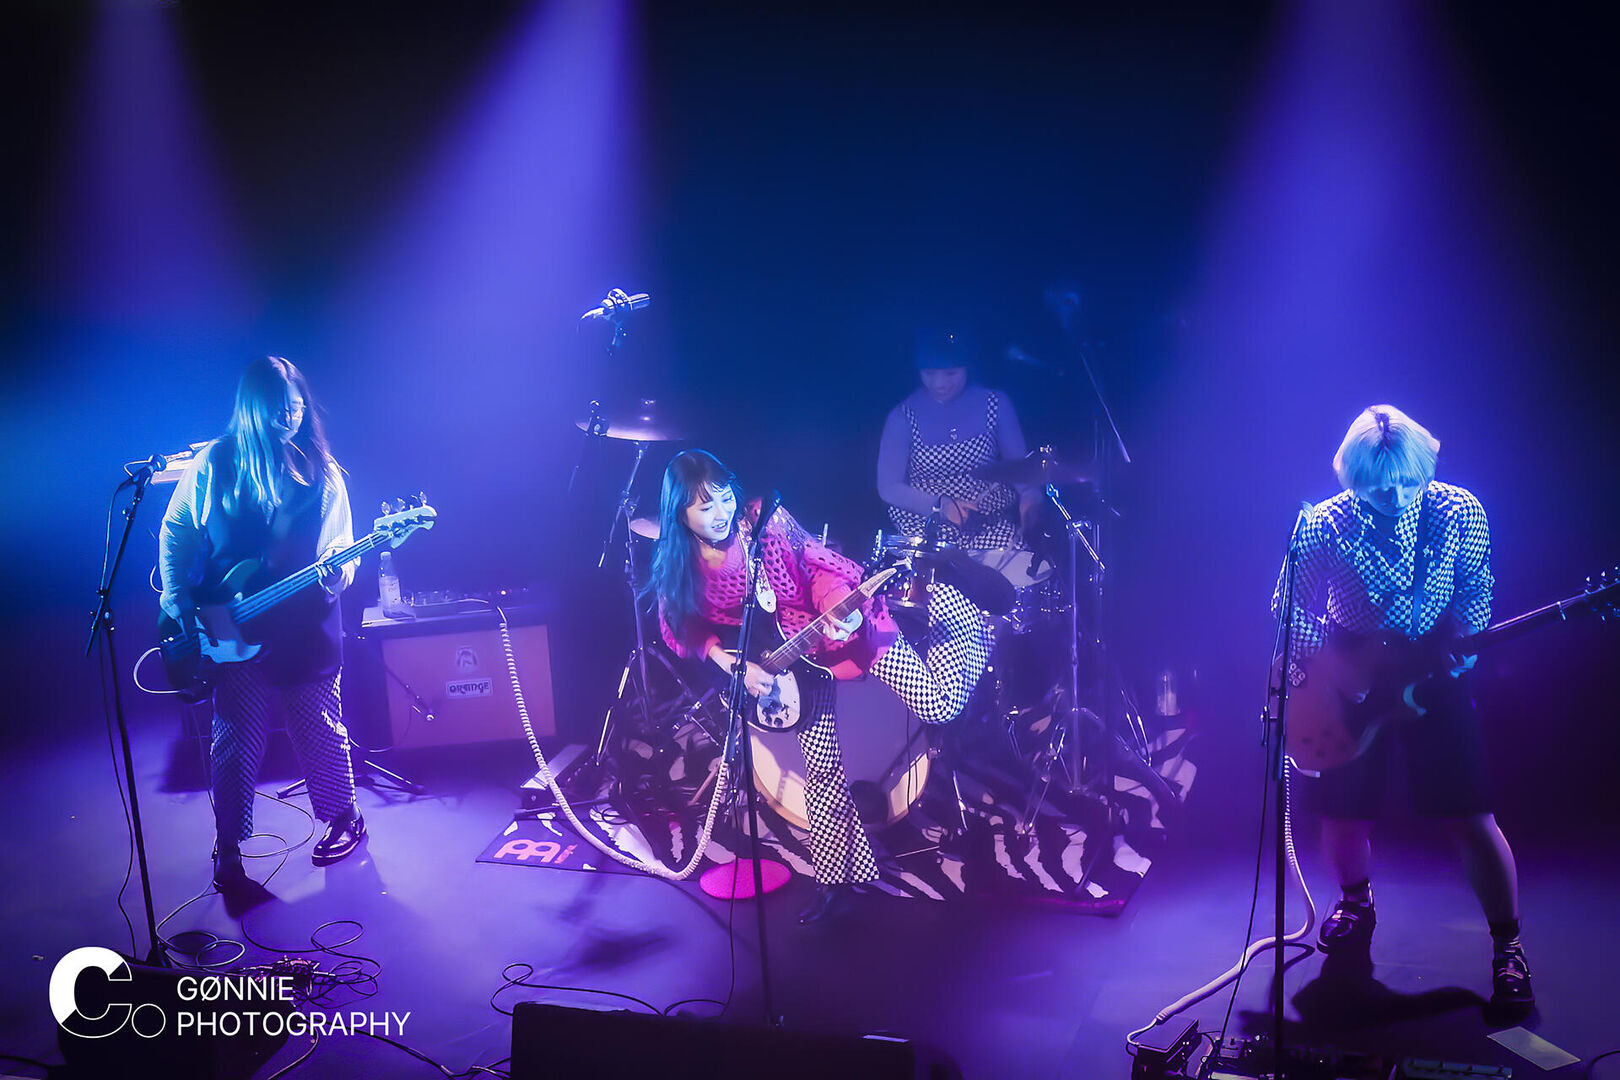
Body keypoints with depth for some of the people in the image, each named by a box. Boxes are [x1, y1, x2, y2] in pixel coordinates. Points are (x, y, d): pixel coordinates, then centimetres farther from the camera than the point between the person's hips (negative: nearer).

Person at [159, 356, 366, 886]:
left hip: (307, 627, 0)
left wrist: (337, 573, -19)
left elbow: (340, 545, 3)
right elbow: (175, 530, 7)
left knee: (320, 730, 8)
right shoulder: (215, 463, -1)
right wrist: (175, 596, -3)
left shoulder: (321, 470, 1)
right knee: (235, 738, 5)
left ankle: (344, 819, 29)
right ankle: (228, 847, 19)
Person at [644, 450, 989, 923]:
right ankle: (834, 877, 18)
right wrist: (732, 663, -13)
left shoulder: (765, 522, -20)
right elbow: (686, 631, 2)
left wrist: (844, 608, -34)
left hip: (842, 623, -2)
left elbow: (823, 569, -15)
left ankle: (979, 632, 20)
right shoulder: (678, 569, -11)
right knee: (822, 767, -1)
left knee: (938, 704, -9)